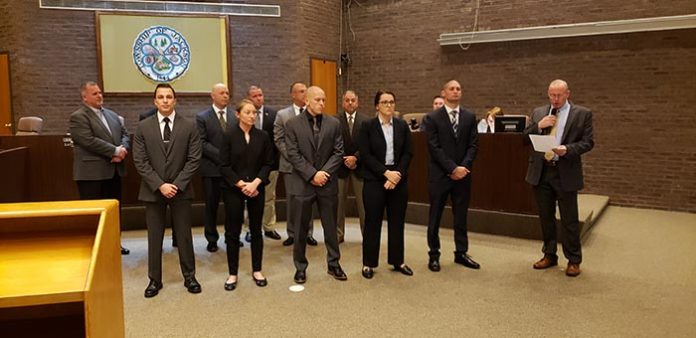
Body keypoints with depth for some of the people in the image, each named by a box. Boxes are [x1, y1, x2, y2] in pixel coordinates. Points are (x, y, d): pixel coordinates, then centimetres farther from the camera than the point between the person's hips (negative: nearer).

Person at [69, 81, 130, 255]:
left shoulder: (112, 115, 16)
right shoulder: (78, 117, -7)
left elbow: (125, 135, 11)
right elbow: (89, 141, -19)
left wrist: (122, 150, -10)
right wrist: (115, 151, -17)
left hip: (114, 171, 7)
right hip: (92, 173, -7)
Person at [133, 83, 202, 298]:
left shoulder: (189, 126, 0)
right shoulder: (143, 127, 1)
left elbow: (194, 159, -4)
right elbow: (140, 161, -3)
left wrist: (177, 184, -13)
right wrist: (159, 185, -13)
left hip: (181, 190, 0)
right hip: (153, 190, 1)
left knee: (184, 235, 8)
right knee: (154, 237, 8)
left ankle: (189, 277, 21)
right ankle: (154, 280, 21)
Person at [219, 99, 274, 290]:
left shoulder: (262, 136, 1)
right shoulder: (229, 136, -5)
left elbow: (268, 163, 2)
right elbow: (224, 166, -6)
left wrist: (255, 183, -12)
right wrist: (241, 184, -14)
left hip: (256, 189, 2)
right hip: (233, 190, -2)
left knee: (256, 230, 9)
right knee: (232, 232, 4)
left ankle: (257, 271, 22)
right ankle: (233, 274, 16)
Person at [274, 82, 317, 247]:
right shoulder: (282, 114, 4)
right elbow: (278, 140, 1)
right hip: (290, 164, 0)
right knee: (291, 200, 4)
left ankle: (308, 233, 16)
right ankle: (292, 234, 16)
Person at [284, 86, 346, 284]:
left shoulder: (334, 123, 5)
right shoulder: (292, 124, -1)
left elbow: (338, 152, 1)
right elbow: (293, 155, -8)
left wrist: (324, 172, -11)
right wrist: (312, 174, -15)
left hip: (328, 183, 2)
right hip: (302, 184, -2)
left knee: (331, 227, 11)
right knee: (300, 229, 7)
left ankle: (333, 264, 26)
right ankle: (300, 267, 22)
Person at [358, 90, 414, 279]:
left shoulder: (402, 126, 7)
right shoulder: (368, 126, -2)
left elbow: (408, 153, 3)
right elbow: (365, 154, -8)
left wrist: (397, 174, -10)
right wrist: (385, 172, -15)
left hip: (399, 179, 3)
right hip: (374, 180, -3)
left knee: (397, 222, 9)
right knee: (372, 222, 3)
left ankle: (397, 261, 22)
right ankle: (369, 263, 14)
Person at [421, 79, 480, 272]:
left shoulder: (470, 117, 8)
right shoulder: (432, 118, -3)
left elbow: (473, 145, 4)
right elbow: (434, 147, -10)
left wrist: (463, 167, -11)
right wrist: (452, 168, -15)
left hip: (463, 173, 3)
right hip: (439, 174, -3)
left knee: (461, 216, 10)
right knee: (435, 217, 5)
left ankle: (461, 253, 22)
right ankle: (434, 255, 16)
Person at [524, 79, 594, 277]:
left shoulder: (582, 114, -1)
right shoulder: (538, 113, 9)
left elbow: (588, 142, -3)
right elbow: (525, 138, 7)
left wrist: (568, 149, -20)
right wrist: (539, 126, -10)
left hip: (566, 173, -3)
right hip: (541, 172, 4)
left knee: (569, 220, 3)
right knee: (546, 217, 13)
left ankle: (573, 260, 16)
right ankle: (549, 255, 27)